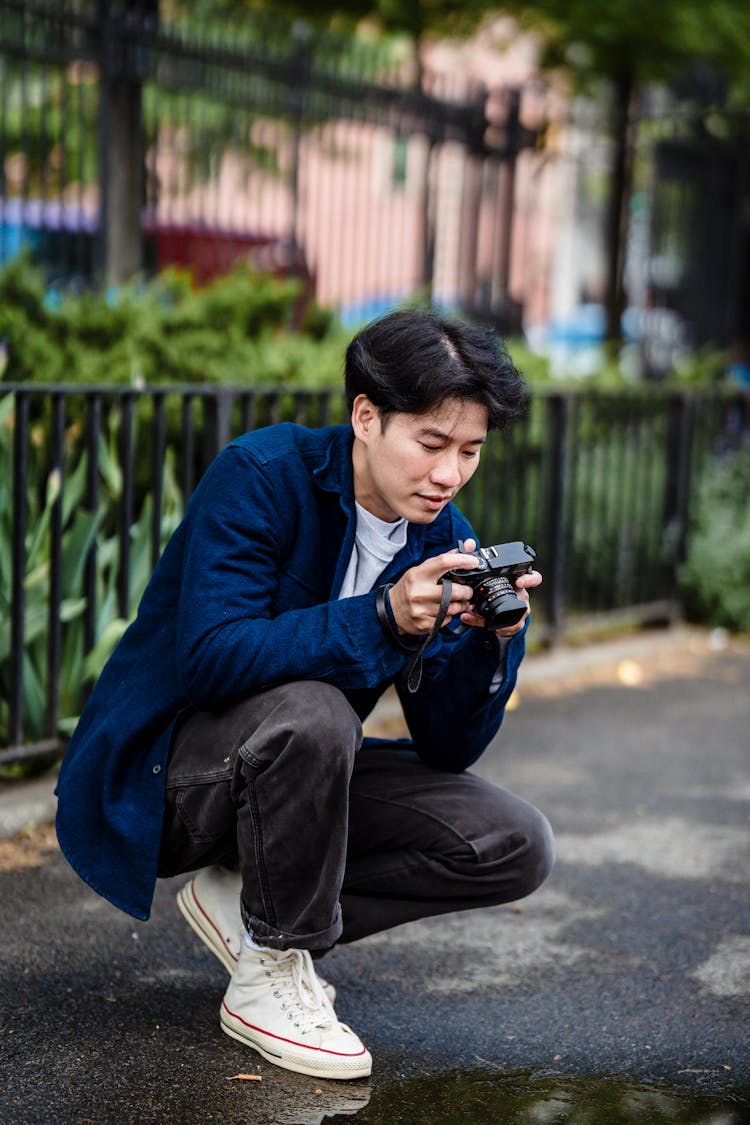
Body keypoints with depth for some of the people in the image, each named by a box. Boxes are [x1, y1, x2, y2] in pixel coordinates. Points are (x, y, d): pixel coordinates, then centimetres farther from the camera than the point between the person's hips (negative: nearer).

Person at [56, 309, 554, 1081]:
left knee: (517, 847, -6)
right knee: (312, 712, -38)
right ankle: (270, 977, -15)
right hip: (151, 776, -6)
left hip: (289, 769, 7)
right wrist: (383, 618, -39)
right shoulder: (260, 476, -20)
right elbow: (210, 658, -32)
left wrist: (492, 638, -23)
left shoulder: (445, 540, -3)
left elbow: (448, 746, -4)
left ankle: (245, 901, 3)